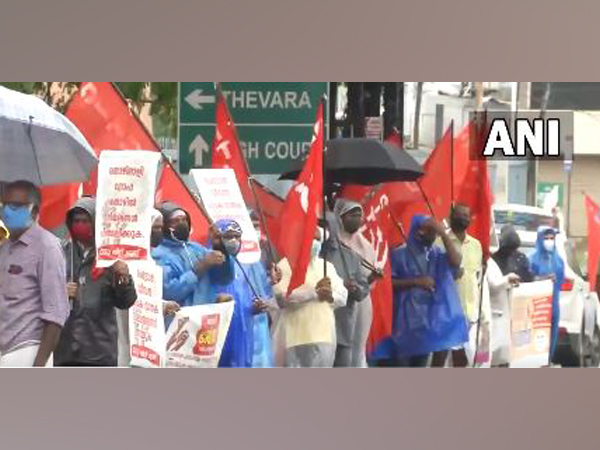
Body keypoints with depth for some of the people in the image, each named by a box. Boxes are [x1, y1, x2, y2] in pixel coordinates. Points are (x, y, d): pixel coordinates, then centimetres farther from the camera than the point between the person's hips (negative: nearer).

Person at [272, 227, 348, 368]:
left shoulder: (327, 266, 20)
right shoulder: (286, 265, -1)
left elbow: (343, 296, 14)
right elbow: (282, 296, -16)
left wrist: (331, 296, -10)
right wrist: (314, 291, -17)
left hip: (324, 335, 6)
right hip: (296, 337, -6)